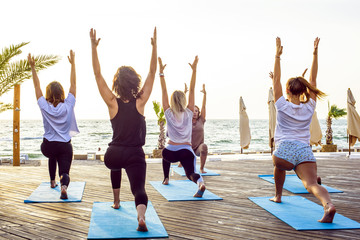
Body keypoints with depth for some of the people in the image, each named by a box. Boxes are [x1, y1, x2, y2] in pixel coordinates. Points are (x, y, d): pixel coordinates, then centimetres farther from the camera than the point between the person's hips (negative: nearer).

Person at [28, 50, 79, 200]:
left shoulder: (45, 107, -7)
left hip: (48, 146, 2)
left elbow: (37, 86, 1)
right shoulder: (68, 106, -9)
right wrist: (72, 63, 2)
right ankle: (64, 186, -35)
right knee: (64, 172, -1)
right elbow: (73, 84, -2)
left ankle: (52, 182, 40)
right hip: (65, 146, -2)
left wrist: (33, 67, 5)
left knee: (52, 156, 37)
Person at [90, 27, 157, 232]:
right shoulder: (140, 102, -6)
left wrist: (94, 47, -9)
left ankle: (116, 202, 43)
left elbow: (98, 75, -6)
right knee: (139, 189, -8)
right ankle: (141, 215, -40)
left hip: (113, 154, 2)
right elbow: (152, 73, -2)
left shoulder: (113, 103, -6)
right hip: (135, 155, -2)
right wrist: (154, 45, -1)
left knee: (116, 166, 37)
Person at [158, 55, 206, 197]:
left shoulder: (168, 113, -1)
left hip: (171, 151, 2)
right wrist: (194, 70, 3)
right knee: (190, 173, -11)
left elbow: (164, 91, 0)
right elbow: (192, 90, 1)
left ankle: (166, 179, 36)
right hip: (187, 151, -2)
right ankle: (200, 182, -44)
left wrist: (161, 72, 1)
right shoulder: (189, 113, -1)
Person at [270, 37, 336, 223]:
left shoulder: (282, 106, 6)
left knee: (279, 165, 34)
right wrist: (315, 53, 22)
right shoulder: (309, 107, 13)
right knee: (312, 183, -15)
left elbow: (276, 80, 11)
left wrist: (278, 55, 12)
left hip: (285, 151, -1)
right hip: (305, 152, 1)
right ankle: (328, 204, -46)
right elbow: (313, 80, 21)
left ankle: (278, 196, 44)